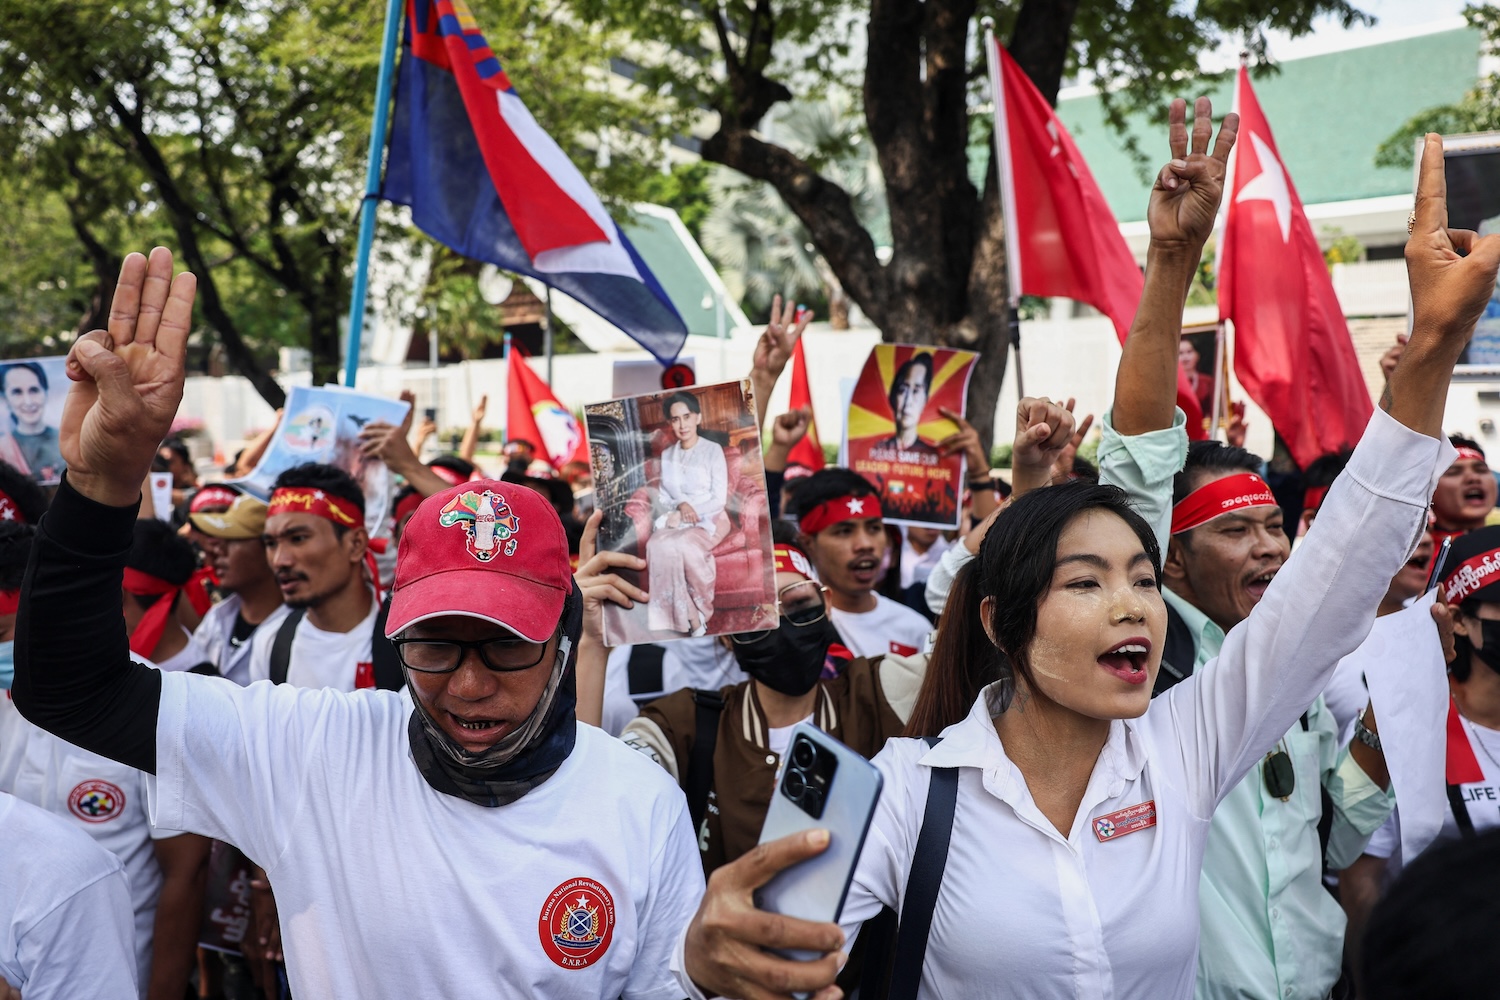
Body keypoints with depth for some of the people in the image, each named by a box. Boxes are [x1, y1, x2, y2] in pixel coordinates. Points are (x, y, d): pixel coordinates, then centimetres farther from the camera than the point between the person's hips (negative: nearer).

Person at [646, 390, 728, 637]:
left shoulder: (713, 450, -4)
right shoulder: (667, 455, 12)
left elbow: (719, 499, -7)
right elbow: (663, 497, 11)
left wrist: (686, 514, -17)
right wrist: (680, 505, -12)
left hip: (709, 520, -4)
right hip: (676, 520, 4)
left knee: (680, 546, -36)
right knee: (655, 546, -31)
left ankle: (695, 611, -16)